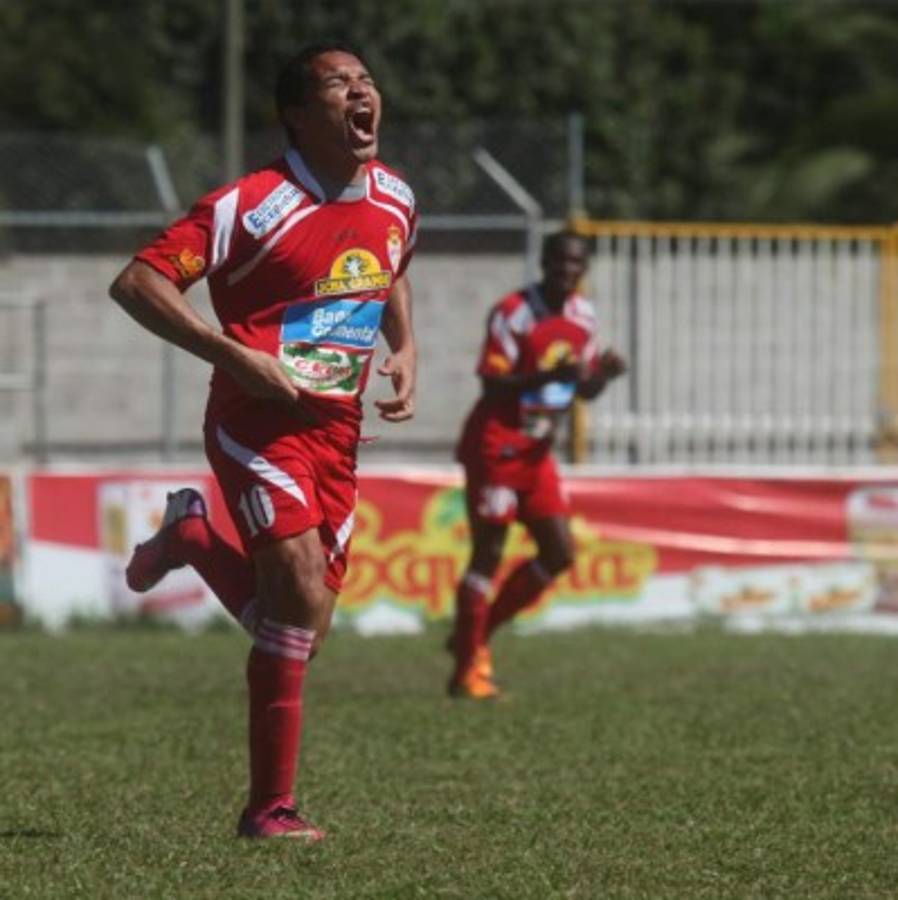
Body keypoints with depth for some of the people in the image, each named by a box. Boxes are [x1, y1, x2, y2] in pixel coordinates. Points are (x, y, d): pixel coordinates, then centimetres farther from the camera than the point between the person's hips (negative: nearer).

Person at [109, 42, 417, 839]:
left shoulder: (394, 199, 6)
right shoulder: (252, 207, -15)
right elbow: (136, 283, -17)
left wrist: (405, 350, 9)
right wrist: (236, 356, -23)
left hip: (337, 429, 6)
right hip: (259, 422, -6)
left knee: (303, 630, 5)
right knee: (303, 595, -21)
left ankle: (192, 538, 34)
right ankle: (272, 807, -11)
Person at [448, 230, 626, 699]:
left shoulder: (582, 316, 7)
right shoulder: (513, 313, -15)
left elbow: (585, 390, 13)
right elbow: (493, 383, -20)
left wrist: (604, 373, -9)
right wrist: (549, 376, -32)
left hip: (536, 451, 8)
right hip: (495, 446, -8)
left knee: (559, 554, 3)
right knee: (488, 553, -7)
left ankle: (475, 635, 16)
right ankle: (467, 669, 0)